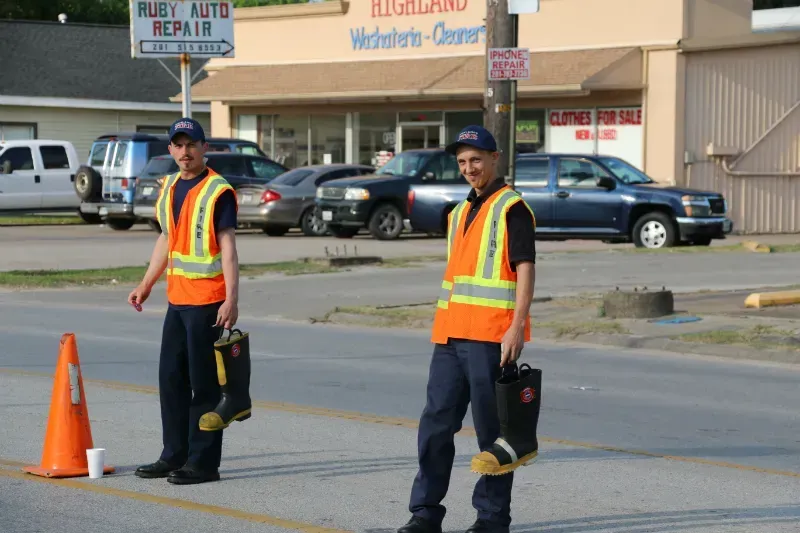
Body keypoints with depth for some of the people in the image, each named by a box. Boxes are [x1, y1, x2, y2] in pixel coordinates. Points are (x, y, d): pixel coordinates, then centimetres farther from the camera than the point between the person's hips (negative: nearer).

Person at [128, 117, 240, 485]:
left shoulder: (218, 192, -11)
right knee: (170, 378, 13)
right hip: (177, 299, 8)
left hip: (207, 302, -8)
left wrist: (231, 299, -22)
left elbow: (228, 248, -15)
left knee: (204, 384, -3)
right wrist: (145, 286, 22)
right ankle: (174, 455, 23)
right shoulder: (168, 188, 13)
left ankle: (203, 462, 3)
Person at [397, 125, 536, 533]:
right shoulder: (460, 212, 20)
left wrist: (517, 327, -19)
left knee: (492, 430, 0)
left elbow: (525, 270, -11)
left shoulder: (511, 208, -5)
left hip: (491, 338, -8)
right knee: (435, 424, 6)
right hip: (451, 335, 8)